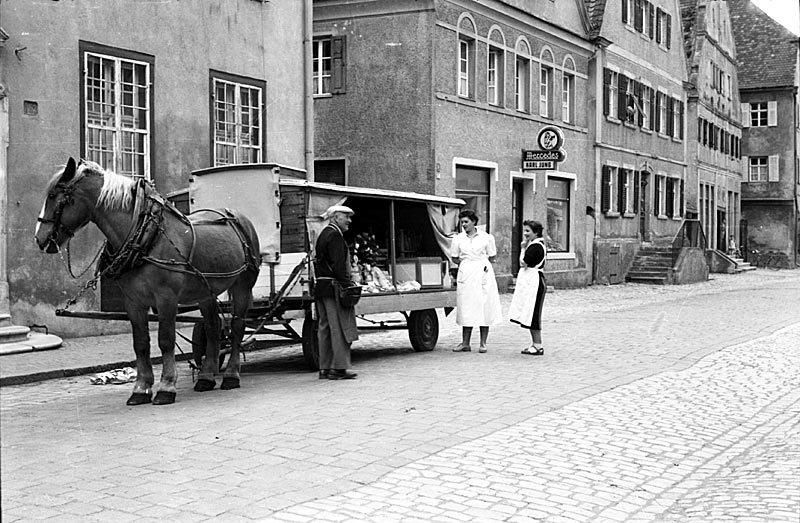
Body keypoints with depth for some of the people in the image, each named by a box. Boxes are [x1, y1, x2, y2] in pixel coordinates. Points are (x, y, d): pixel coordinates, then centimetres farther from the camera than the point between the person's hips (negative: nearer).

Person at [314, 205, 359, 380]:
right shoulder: (335, 236, -11)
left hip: (321, 287, 10)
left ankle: (325, 368, 14)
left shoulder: (323, 235, 21)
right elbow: (339, 265, -19)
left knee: (325, 328, 11)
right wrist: (348, 286, -19)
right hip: (334, 287, -10)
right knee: (339, 328, -7)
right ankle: (339, 368, -7)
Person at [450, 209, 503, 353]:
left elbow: (492, 257, 7)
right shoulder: (458, 239, 7)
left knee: (485, 308, 0)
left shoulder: (486, 237, 1)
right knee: (466, 309, 2)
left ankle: (483, 343, 7)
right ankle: (465, 343, 7)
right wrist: (466, 264, 1)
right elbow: (455, 258, 13)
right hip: (465, 275, 2)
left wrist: (481, 264, 1)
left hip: (483, 274, -2)